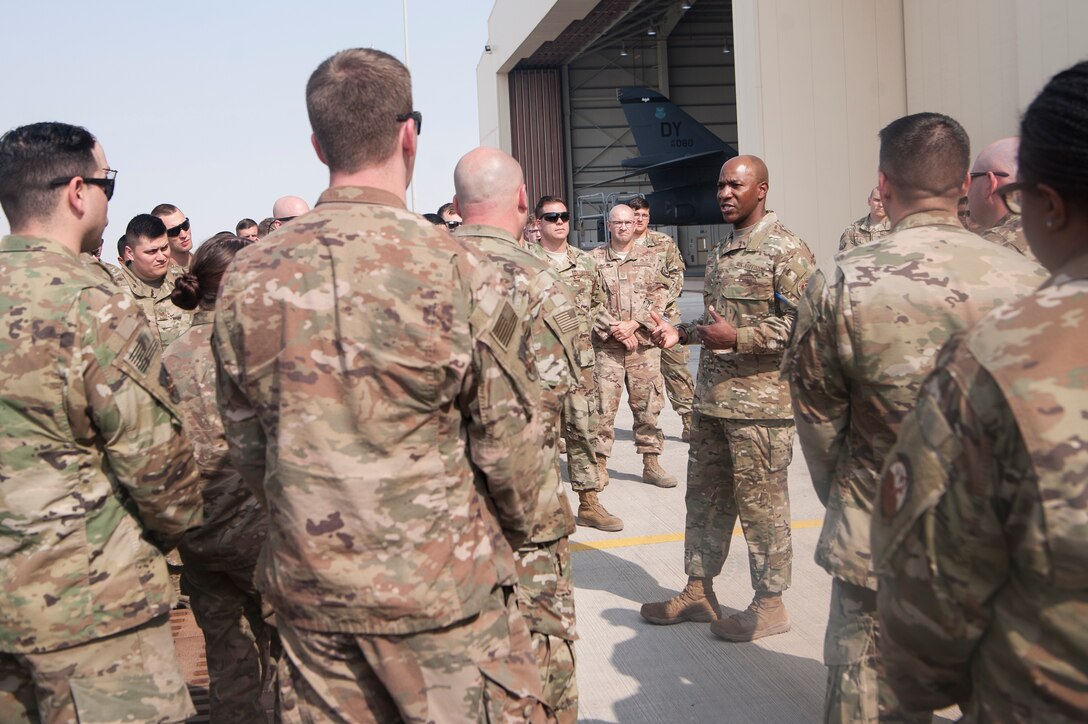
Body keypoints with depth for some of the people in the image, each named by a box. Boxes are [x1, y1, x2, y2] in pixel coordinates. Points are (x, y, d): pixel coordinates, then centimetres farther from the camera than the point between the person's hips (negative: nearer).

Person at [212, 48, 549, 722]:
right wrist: (512, 532, 9)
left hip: (307, 587, 5)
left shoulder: (247, 276, -3)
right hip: (441, 586, -4)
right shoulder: (453, 268, -16)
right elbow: (508, 437, -9)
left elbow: (246, 441, 6)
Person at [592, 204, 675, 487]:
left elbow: (659, 298, 2)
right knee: (603, 405, -2)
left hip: (644, 344, 2)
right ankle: (599, 463, 9)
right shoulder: (595, 259, 5)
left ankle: (651, 464, 14)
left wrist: (634, 324, -10)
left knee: (648, 405, 5)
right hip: (606, 345, -1)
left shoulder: (650, 258, 10)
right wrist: (614, 329, -11)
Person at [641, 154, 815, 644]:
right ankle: (698, 590, 28)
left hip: (760, 402, -8)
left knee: (760, 503, 2)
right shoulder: (722, 250, 16)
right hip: (712, 397, 8)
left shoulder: (785, 249, -10)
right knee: (704, 496, 14)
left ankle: (770, 604, 16)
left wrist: (737, 338, -24)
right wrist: (680, 333, 9)